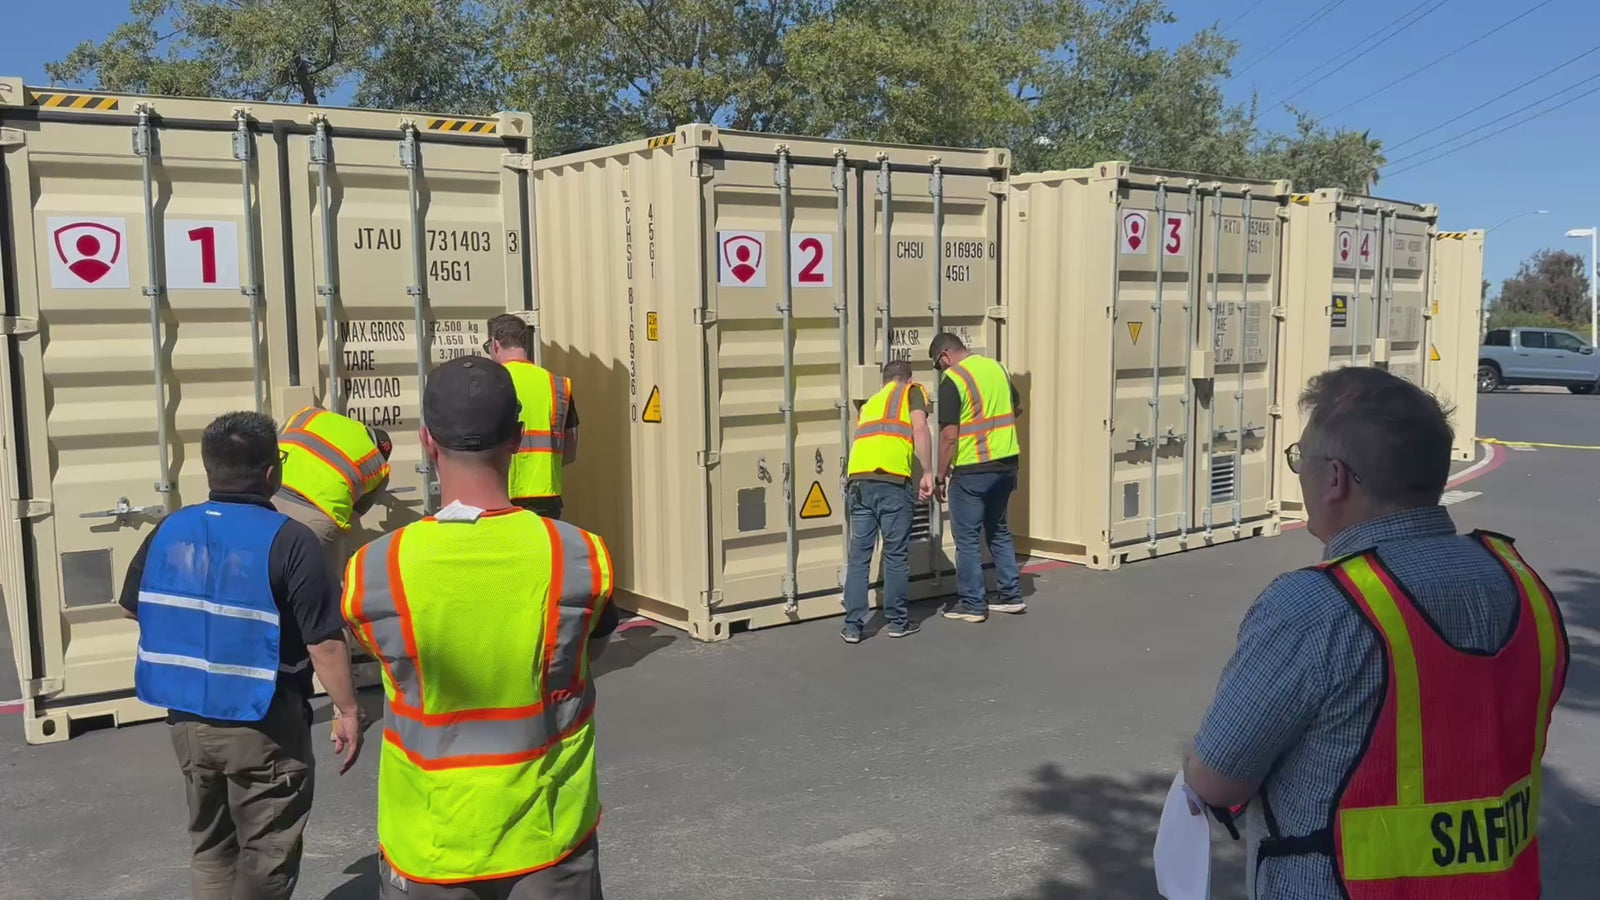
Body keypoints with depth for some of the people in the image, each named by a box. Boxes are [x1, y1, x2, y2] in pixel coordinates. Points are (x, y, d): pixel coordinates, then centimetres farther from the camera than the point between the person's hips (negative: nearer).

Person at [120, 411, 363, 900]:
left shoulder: (170, 529, -2)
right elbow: (324, 642, -20)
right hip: (264, 727, -6)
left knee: (210, 844, 23)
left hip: (188, 720, 6)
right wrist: (346, 710, -9)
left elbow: (132, 606, 15)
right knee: (266, 858, 10)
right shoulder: (290, 541, -20)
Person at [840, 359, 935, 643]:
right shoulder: (912, 391, 16)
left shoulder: (870, 402, 32)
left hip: (858, 480, 5)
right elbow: (920, 429, -3)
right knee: (896, 555, 8)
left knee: (859, 556, 9)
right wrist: (928, 473, -3)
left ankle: (853, 626, 10)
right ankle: (897, 622, 17)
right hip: (891, 480, -4)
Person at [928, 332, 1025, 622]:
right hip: (1006, 462, 7)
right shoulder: (996, 367, 8)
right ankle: (1011, 596, 23)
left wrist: (941, 476, -8)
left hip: (972, 470, -7)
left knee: (967, 537, 4)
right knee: (999, 530, 20)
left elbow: (949, 436, -17)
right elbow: (1017, 408, 22)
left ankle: (972, 604, 9)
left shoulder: (952, 381, -14)